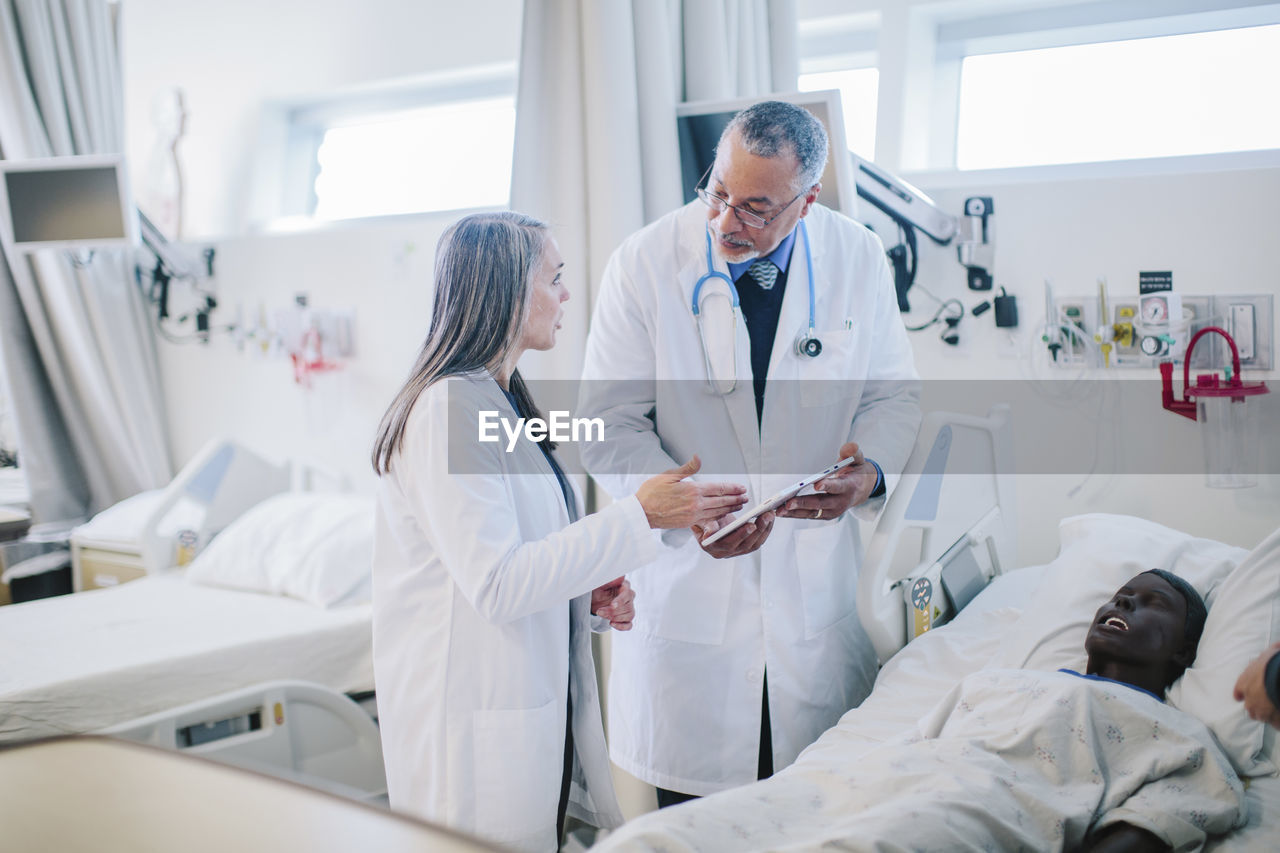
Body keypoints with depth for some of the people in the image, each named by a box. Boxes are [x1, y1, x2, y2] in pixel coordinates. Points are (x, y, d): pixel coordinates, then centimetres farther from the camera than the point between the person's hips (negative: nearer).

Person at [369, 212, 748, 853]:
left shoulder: (504, 401, 14)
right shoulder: (448, 408, -16)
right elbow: (496, 585, -22)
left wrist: (589, 595, 3)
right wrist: (640, 516, -21)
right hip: (476, 730, -9)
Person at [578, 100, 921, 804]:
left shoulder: (859, 259, -2)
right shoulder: (643, 264, -9)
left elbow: (894, 395, 7)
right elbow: (610, 426, -7)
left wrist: (870, 470, -15)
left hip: (816, 581, 2)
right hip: (686, 580, -1)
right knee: (691, 811, 7)